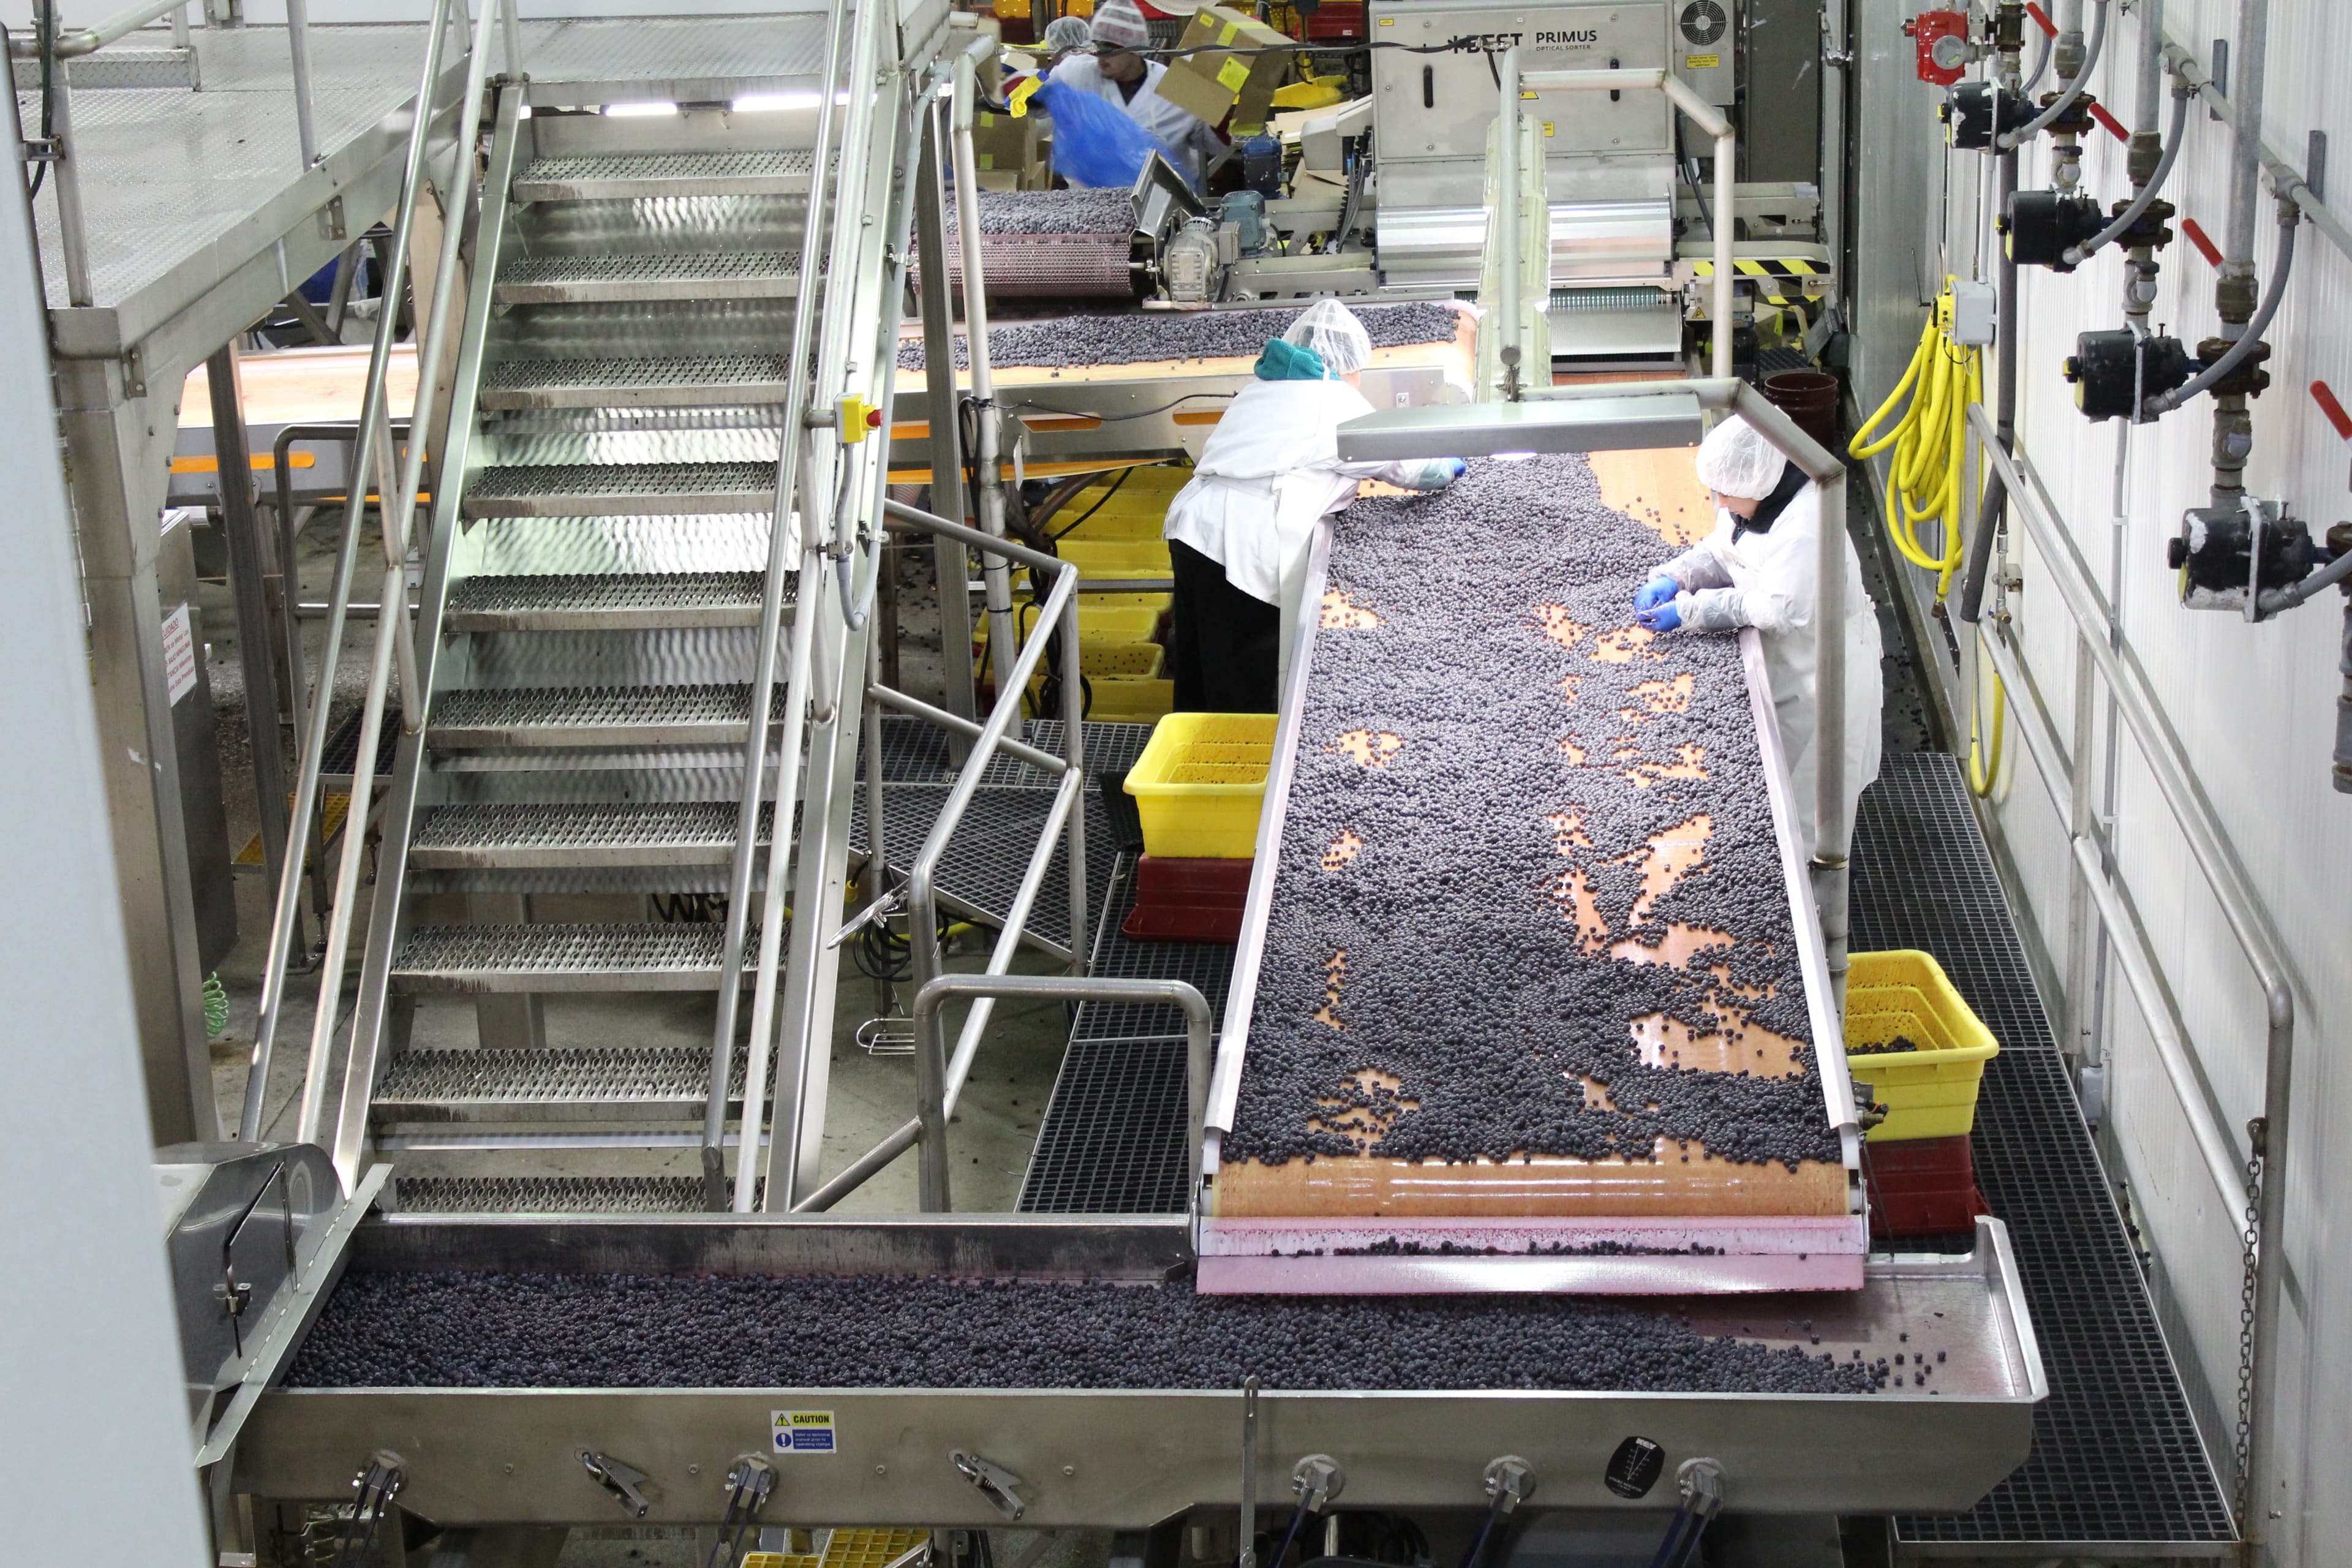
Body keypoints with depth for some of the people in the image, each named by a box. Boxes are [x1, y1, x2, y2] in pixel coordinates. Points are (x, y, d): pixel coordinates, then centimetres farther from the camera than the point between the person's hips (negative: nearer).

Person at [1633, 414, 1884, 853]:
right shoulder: (1754, 500, -5)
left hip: (1822, 666, -9)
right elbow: (1719, 553, 6)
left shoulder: (1805, 526, -32)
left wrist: (1689, 610, -30)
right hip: (1783, 656, 9)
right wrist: (1673, 578, -14)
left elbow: (1778, 608, -35)